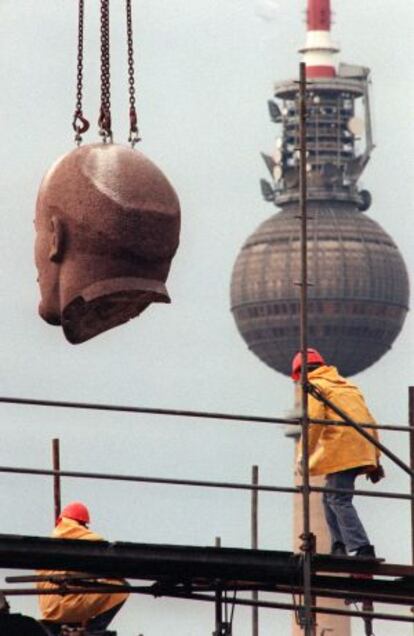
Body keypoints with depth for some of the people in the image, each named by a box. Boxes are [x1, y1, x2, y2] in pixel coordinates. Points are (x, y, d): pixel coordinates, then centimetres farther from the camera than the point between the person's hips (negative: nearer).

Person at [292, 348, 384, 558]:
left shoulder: (315, 386, 4)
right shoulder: (347, 385, 28)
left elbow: (313, 422, -12)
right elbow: (370, 422, 25)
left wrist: (303, 455, -14)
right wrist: (375, 458, 24)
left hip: (341, 452, -8)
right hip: (362, 452, 8)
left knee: (339, 501, -12)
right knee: (331, 499, 17)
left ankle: (362, 549, -24)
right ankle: (338, 547, 8)